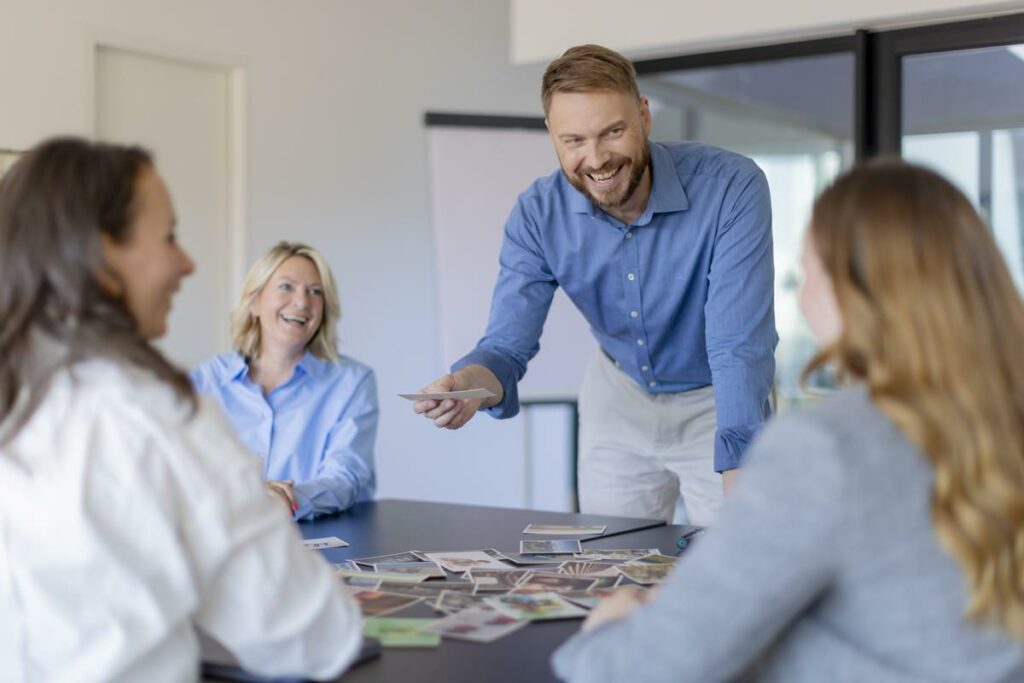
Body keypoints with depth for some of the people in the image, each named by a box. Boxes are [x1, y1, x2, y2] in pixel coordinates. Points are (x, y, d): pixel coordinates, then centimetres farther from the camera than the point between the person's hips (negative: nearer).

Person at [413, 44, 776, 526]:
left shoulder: (732, 186, -29)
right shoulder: (537, 215, -18)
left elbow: (740, 346, -34)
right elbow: (508, 344, -20)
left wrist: (739, 486, -43)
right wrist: (469, 383, -45)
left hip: (718, 403, -3)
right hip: (620, 400, 3)